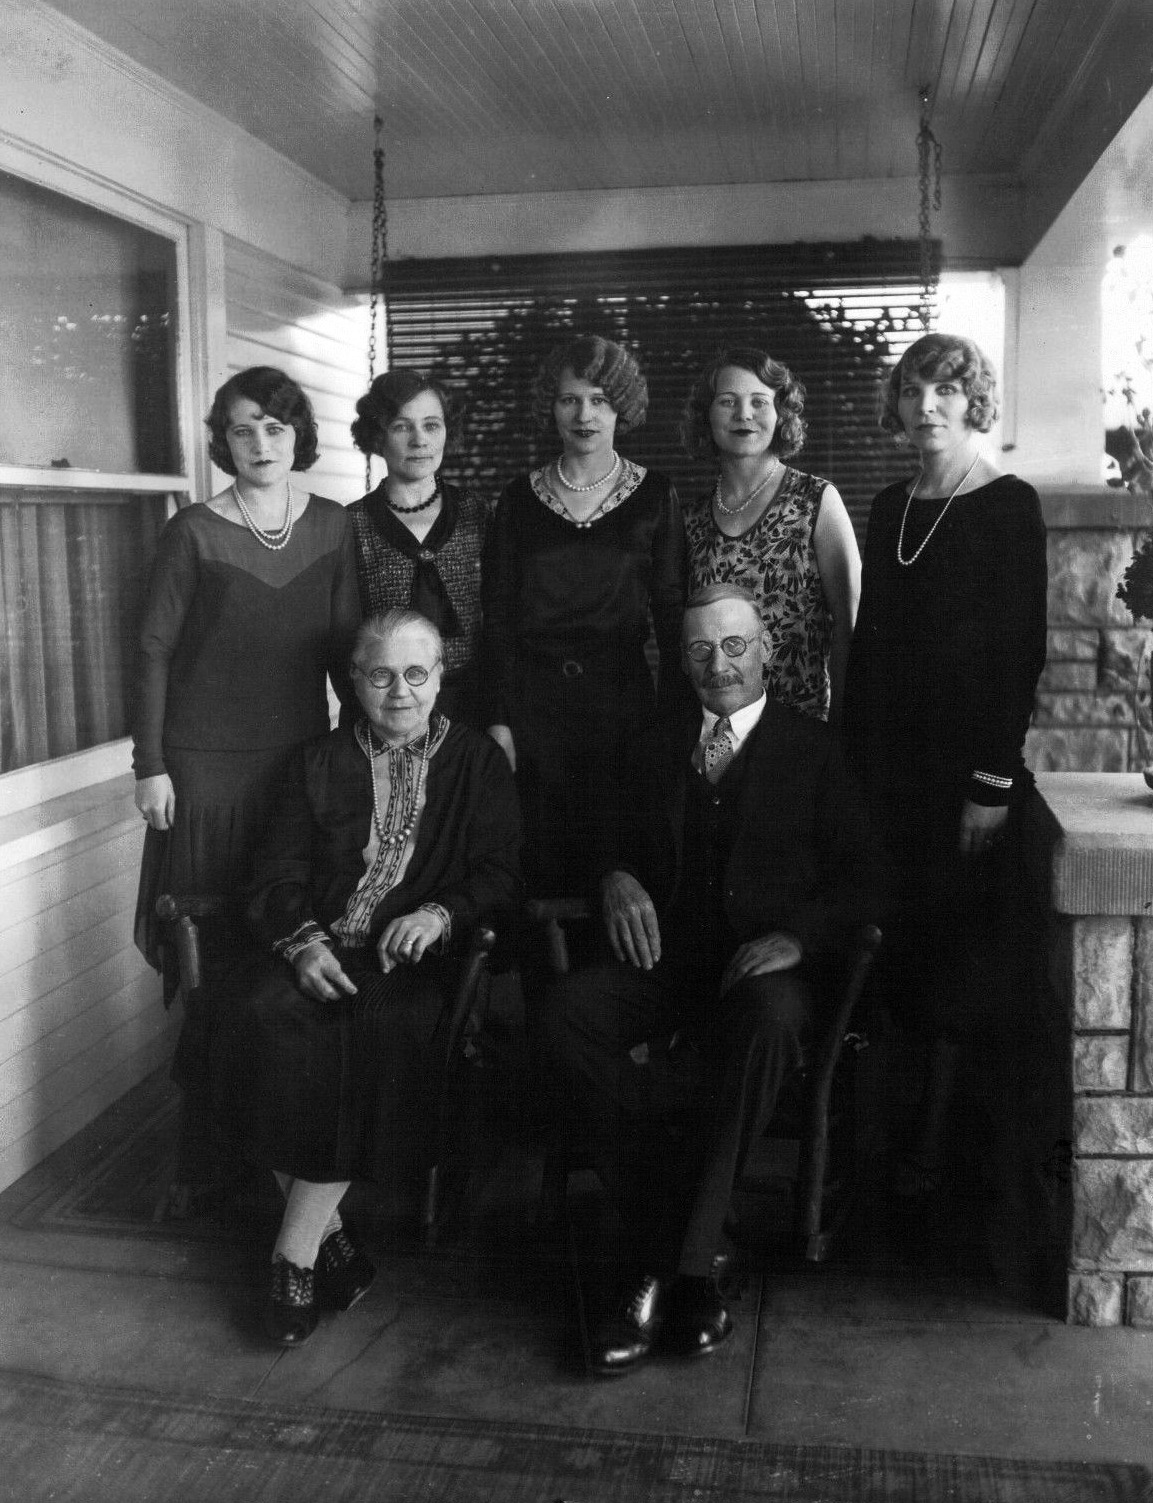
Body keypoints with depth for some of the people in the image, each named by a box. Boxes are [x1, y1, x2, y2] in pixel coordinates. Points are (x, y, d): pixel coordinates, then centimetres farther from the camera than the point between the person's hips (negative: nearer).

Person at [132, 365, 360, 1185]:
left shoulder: (333, 527, 4)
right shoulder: (195, 533, -5)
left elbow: (344, 645, 8)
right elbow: (155, 652, -4)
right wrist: (151, 766, -7)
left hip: (302, 756, 3)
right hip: (207, 766, -3)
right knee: (213, 955, 1)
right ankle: (207, 1139, 14)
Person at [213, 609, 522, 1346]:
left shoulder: (478, 761, 13)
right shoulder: (320, 761, 17)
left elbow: (503, 872, 4)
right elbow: (278, 873, 8)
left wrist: (441, 913, -15)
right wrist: (304, 941, -12)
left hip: (418, 957, -2)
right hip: (321, 951, 2)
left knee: (380, 1029, -34)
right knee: (260, 1018, -29)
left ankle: (297, 1250, -21)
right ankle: (330, 1234, -16)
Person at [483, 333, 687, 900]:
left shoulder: (655, 496, 4)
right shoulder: (520, 498, 7)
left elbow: (672, 612, 3)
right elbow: (497, 616, 5)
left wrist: (671, 718, -4)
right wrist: (499, 721, -2)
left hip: (623, 696, -1)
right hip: (534, 698, 1)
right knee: (540, 858, 2)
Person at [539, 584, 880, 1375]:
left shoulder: (815, 749, 9)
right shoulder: (661, 751, 21)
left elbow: (858, 880, 2)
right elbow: (625, 844, 20)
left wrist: (797, 935, -17)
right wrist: (618, 880, -5)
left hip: (766, 965, -3)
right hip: (670, 960, 3)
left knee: (768, 1017, -39)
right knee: (569, 1007, -28)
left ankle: (676, 1270, -30)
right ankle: (663, 1256, -24)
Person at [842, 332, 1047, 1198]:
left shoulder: (1010, 507, -4)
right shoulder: (891, 507, 12)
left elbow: (1022, 650, -10)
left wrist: (994, 782, -15)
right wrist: (853, 759, 8)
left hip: (968, 768, -5)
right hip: (888, 762, 5)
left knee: (954, 949, 2)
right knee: (895, 943, 6)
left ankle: (935, 1139, 11)